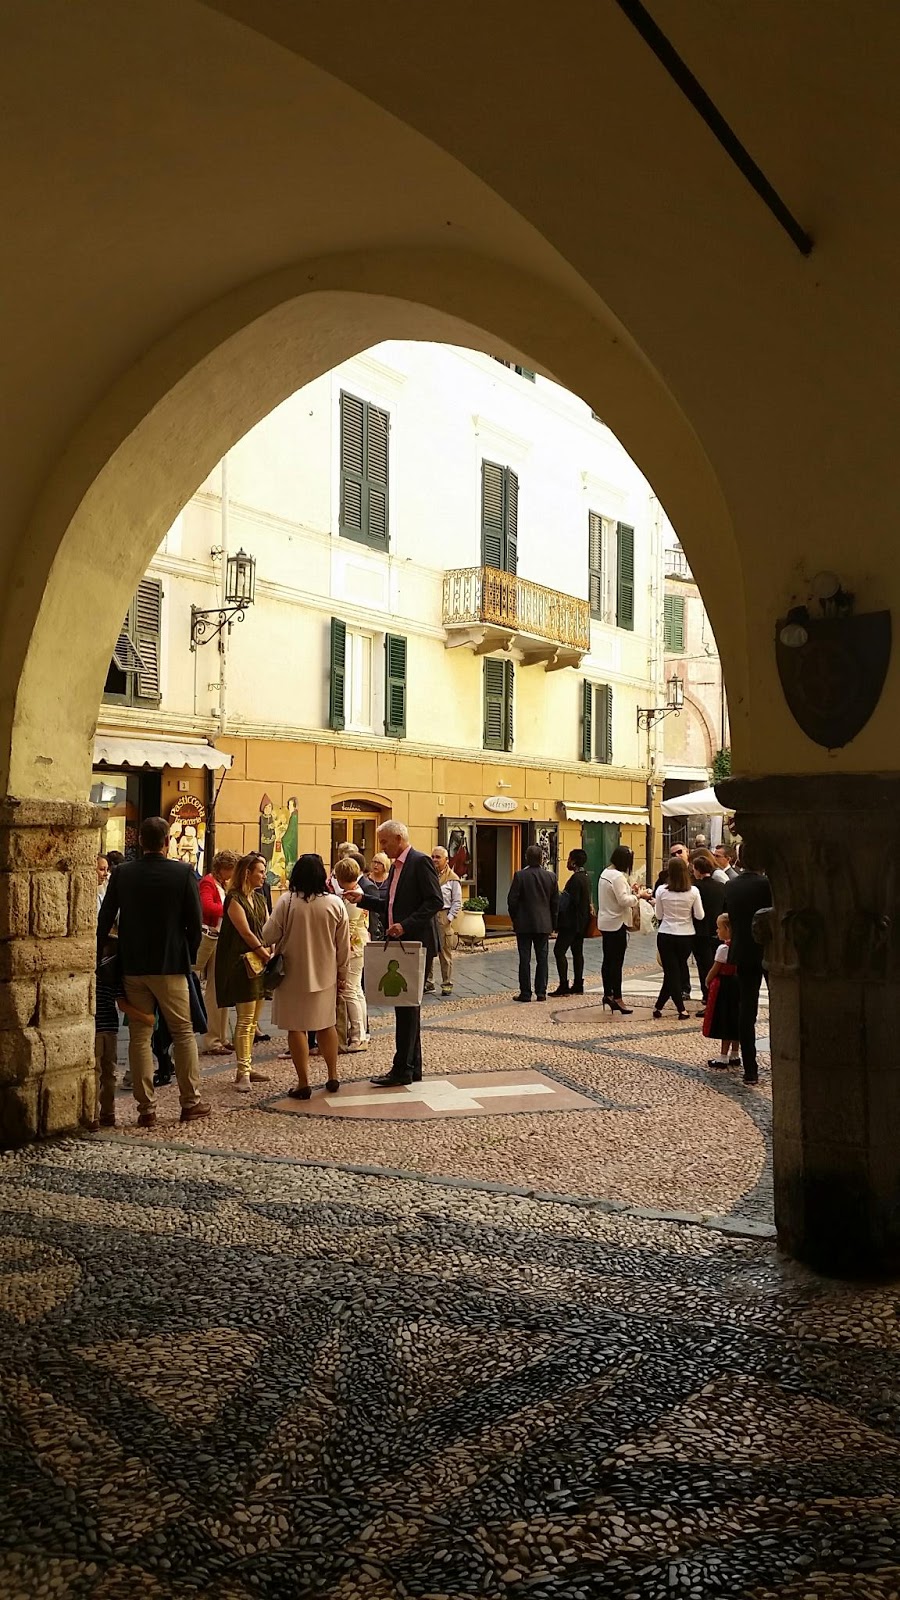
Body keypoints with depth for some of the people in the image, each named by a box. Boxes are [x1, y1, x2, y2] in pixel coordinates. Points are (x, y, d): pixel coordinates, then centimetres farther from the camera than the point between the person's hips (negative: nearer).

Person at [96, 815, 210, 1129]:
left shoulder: (121, 874, -2)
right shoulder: (183, 873, -8)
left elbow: (104, 921, 1)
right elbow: (195, 922, -6)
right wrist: (189, 956, 9)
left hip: (132, 966, 2)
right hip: (170, 965, -2)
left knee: (139, 1035, 8)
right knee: (183, 1032, 10)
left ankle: (146, 1109, 8)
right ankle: (191, 1101, 13)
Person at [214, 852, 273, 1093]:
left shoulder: (259, 898, 15)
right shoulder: (235, 899, -10)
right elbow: (246, 933, -14)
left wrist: (272, 953, -5)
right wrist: (267, 955, -10)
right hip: (242, 964, -8)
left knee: (253, 1019, 12)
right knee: (245, 1020, -9)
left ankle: (247, 1066, 19)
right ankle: (242, 1073, -6)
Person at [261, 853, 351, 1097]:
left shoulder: (287, 901, -14)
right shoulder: (336, 903, -6)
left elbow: (269, 935, -10)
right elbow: (344, 946, 0)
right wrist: (343, 975, 12)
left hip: (294, 975, -3)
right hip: (326, 975, 3)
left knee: (296, 1027, 5)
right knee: (327, 1024, 18)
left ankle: (303, 1083, 5)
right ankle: (333, 1076, 24)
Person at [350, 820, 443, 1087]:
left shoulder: (420, 862, -11)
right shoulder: (396, 866, 17)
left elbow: (435, 901, -18)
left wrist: (406, 925, -22)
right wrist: (363, 899, 7)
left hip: (415, 943, -9)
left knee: (406, 1004, -7)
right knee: (406, 1005, 12)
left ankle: (402, 1069, -3)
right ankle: (413, 1067, 19)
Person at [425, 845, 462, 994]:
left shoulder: (452, 878, 0)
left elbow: (457, 902, 0)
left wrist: (450, 918, -8)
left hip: (443, 916, -3)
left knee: (445, 951, 1)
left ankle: (447, 984, 8)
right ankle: (428, 983, 15)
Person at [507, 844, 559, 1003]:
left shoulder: (520, 875, -10)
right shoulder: (550, 876, 1)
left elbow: (512, 900, -9)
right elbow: (555, 902, 6)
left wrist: (515, 919, 6)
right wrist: (552, 923, 14)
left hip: (524, 924, -3)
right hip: (544, 924, 3)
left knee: (525, 959, 2)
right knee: (542, 958, 8)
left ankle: (525, 992, 3)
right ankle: (541, 992, 8)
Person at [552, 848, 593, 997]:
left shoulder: (576, 879, -17)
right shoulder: (586, 878, 12)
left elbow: (573, 902, -21)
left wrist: (560, 920, -13)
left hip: (572, 922, -10)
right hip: (582, 922, 10)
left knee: (559, 951, -8)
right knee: (577, 952, 12)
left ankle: (563, 985, -12)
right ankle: (578, 985, 14)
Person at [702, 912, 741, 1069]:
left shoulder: (723, 948, -19)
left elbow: (715, 970, -14)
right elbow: (738, 968, 11)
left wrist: (707, 981, 4)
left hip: (723, 986, -8)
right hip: (736, 985, 8)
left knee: (724, 1021, -1)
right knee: (734, 1020, 13)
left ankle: (723, 1056, 4)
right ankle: (735, 1054, 20)